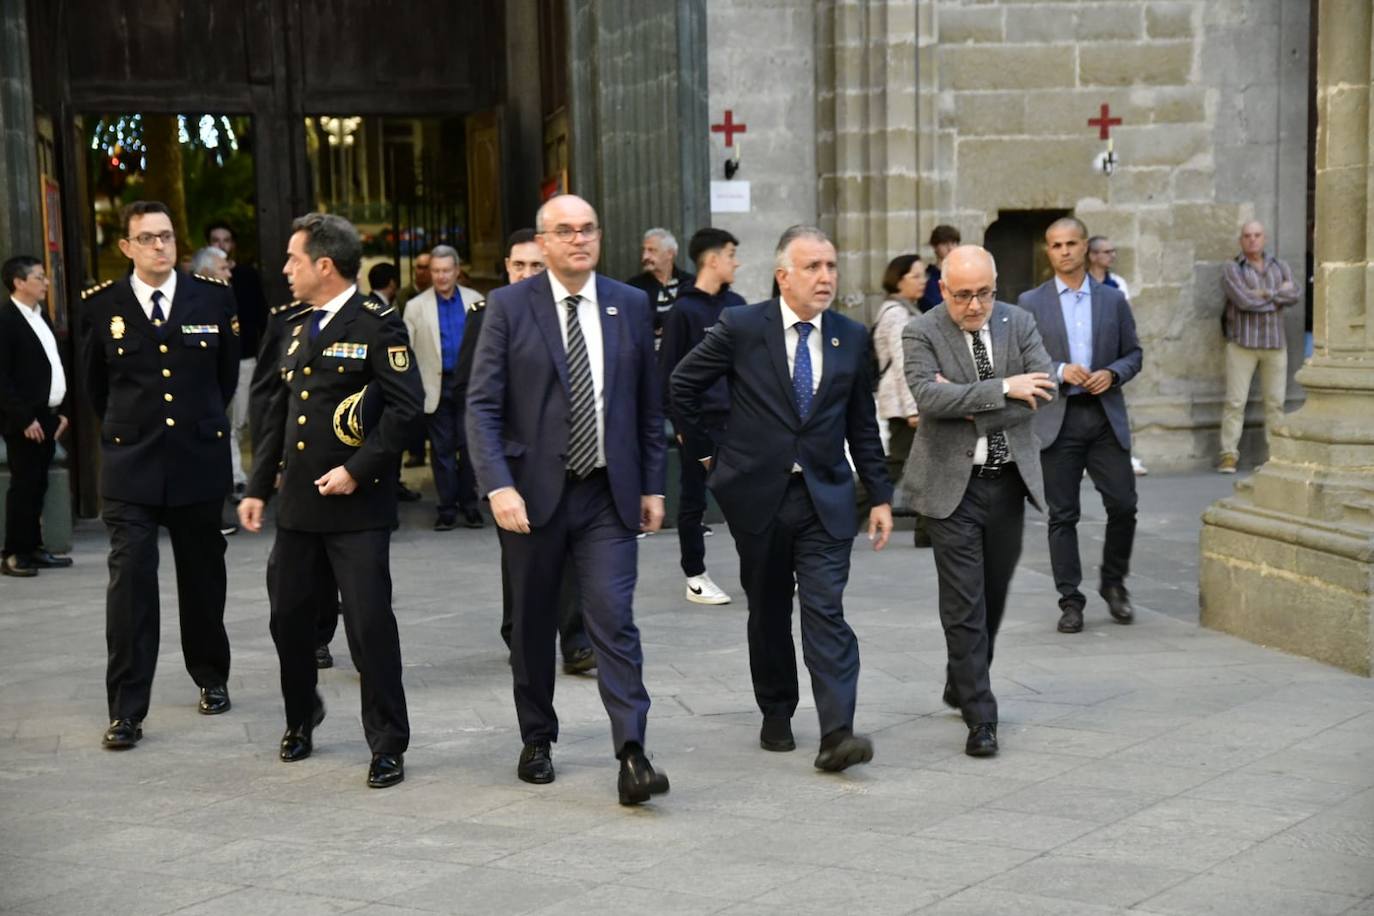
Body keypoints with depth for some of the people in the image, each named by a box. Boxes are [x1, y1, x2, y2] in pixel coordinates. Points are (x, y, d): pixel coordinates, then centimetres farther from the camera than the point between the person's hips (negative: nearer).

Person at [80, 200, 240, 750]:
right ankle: (126, 711, -4)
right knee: (130, 580, -8)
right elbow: (94, 382, 13)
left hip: (199, 459, 2)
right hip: (129, 464, -1)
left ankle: (211, 679, 33)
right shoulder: (101, 306, -1)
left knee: (203, 577, 13)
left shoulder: (214, 298, 1)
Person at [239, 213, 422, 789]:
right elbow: (278, 412, 18)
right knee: (289, 616, 14)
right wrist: (258, 487, 14)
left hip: (357, 504, -7)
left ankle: (387, 746, 8)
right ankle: (301, 718, 37)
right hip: (297, 503, 7)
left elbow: (404, 407, -15)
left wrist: (358, 470, -19)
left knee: (370, 627, -4)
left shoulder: (377, 326, -8)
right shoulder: (298, 328, 15)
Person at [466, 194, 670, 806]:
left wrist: (652, 485, 7)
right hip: (533, 492, 0)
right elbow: (482, 406, -7)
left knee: (614, 620, -8)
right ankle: (536, 740, 29)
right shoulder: (509, 307, -2)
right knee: (532, 625, 12)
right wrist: (499, 486, -17)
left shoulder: (631, 306, 5)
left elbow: (648, 405, 10)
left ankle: (632, 755, -9)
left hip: (608, 494, 1)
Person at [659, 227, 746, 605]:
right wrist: (679, 424, -11)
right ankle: (696, 578, 13)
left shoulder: (736, 305, 9)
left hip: (738, 419, 5)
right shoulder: (684, 310, -7)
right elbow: (668, 373, -7)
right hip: (698, 422, -5)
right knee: (693, 502, 5)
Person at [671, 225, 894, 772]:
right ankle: (776, 715, 28)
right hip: (758, 494, -1)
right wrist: (708, 451, 6)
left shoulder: (851, 337, 5)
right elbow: (682, 385, 5)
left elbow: (862, 424, 11)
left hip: (825, 497, 1)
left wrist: (880, 495, 9)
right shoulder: (741, 327, -5)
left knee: (826, 611, -9)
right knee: (768, 612, 11)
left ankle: (837, 733, -13)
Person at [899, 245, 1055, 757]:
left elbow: (1044, 387, -8)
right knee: (964, 605, -5)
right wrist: (1002, 389, -24)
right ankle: (980, 717, 0)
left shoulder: (1019, 323, 4)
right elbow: (930, 396, -22)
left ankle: (962, 685, 37)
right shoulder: (921, 335, -7)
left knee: (993, 596, 16)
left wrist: (968, 401, -16)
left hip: (1009, 481, 4)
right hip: (953, 485, -4)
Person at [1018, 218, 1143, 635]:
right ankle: (1070, 600, 10)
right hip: (1057, 419, -1)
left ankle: (1113, 582, 22)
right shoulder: (1031, 303, 4)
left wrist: (1113, 374, -7)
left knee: (1123, 505, -2)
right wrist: (1059, 371, -14)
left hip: (1105, 417, 2)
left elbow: (1134, 353, 13)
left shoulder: (1113, 300, 9)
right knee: (1062, 515, 2)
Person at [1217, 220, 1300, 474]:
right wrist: (1278, 295, -4)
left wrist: (1265, 294, -12)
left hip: (1275, 343, 4)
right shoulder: (1232, 269, 1)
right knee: (1236, 401, -7)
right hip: (1242, 343, -4)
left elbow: (1295, 294, -2)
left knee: (1275, 402, 3)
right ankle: (1228, 455, -4)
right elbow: (1243, 301, -14)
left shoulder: (1280, 267, 14)